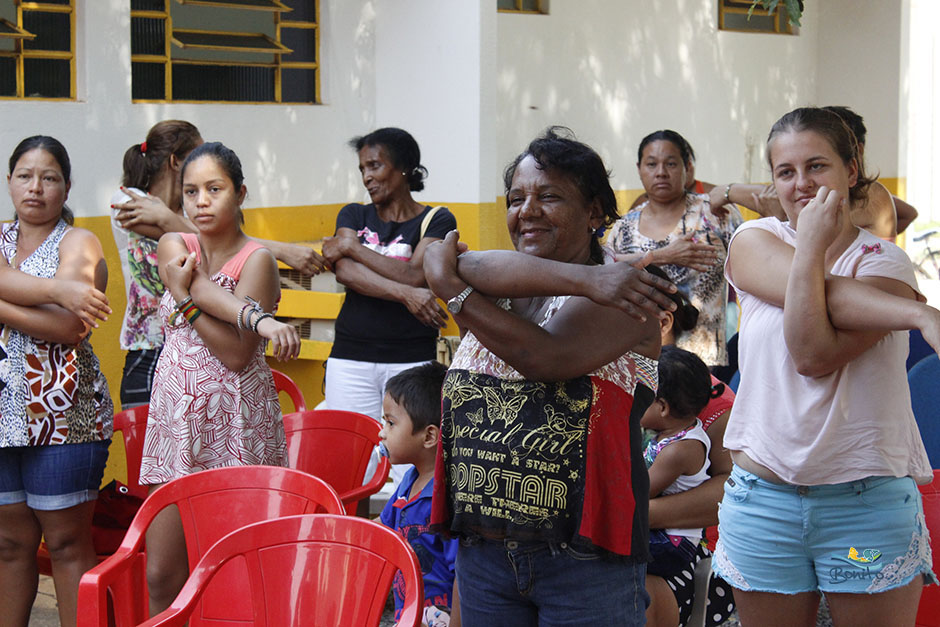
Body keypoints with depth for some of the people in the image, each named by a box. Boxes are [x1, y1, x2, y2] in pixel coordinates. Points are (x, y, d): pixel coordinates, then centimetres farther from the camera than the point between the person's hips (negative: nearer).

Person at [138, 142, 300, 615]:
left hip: (236, 424, -4)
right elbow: (210, 294, -14)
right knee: (162, 575, 3)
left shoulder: (256, 259, -4)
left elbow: (237, 353, -14)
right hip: (174, 417, 4)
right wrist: (261, 319, -32)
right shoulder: (174, 247, 8)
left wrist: (183, 298, -13)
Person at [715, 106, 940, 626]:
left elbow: (814, 355, -17)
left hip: (867, 498, -2)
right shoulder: (754, 242, 5)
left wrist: (811, 246, -15)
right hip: (763, 495, 2)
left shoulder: (884, 263, -1)